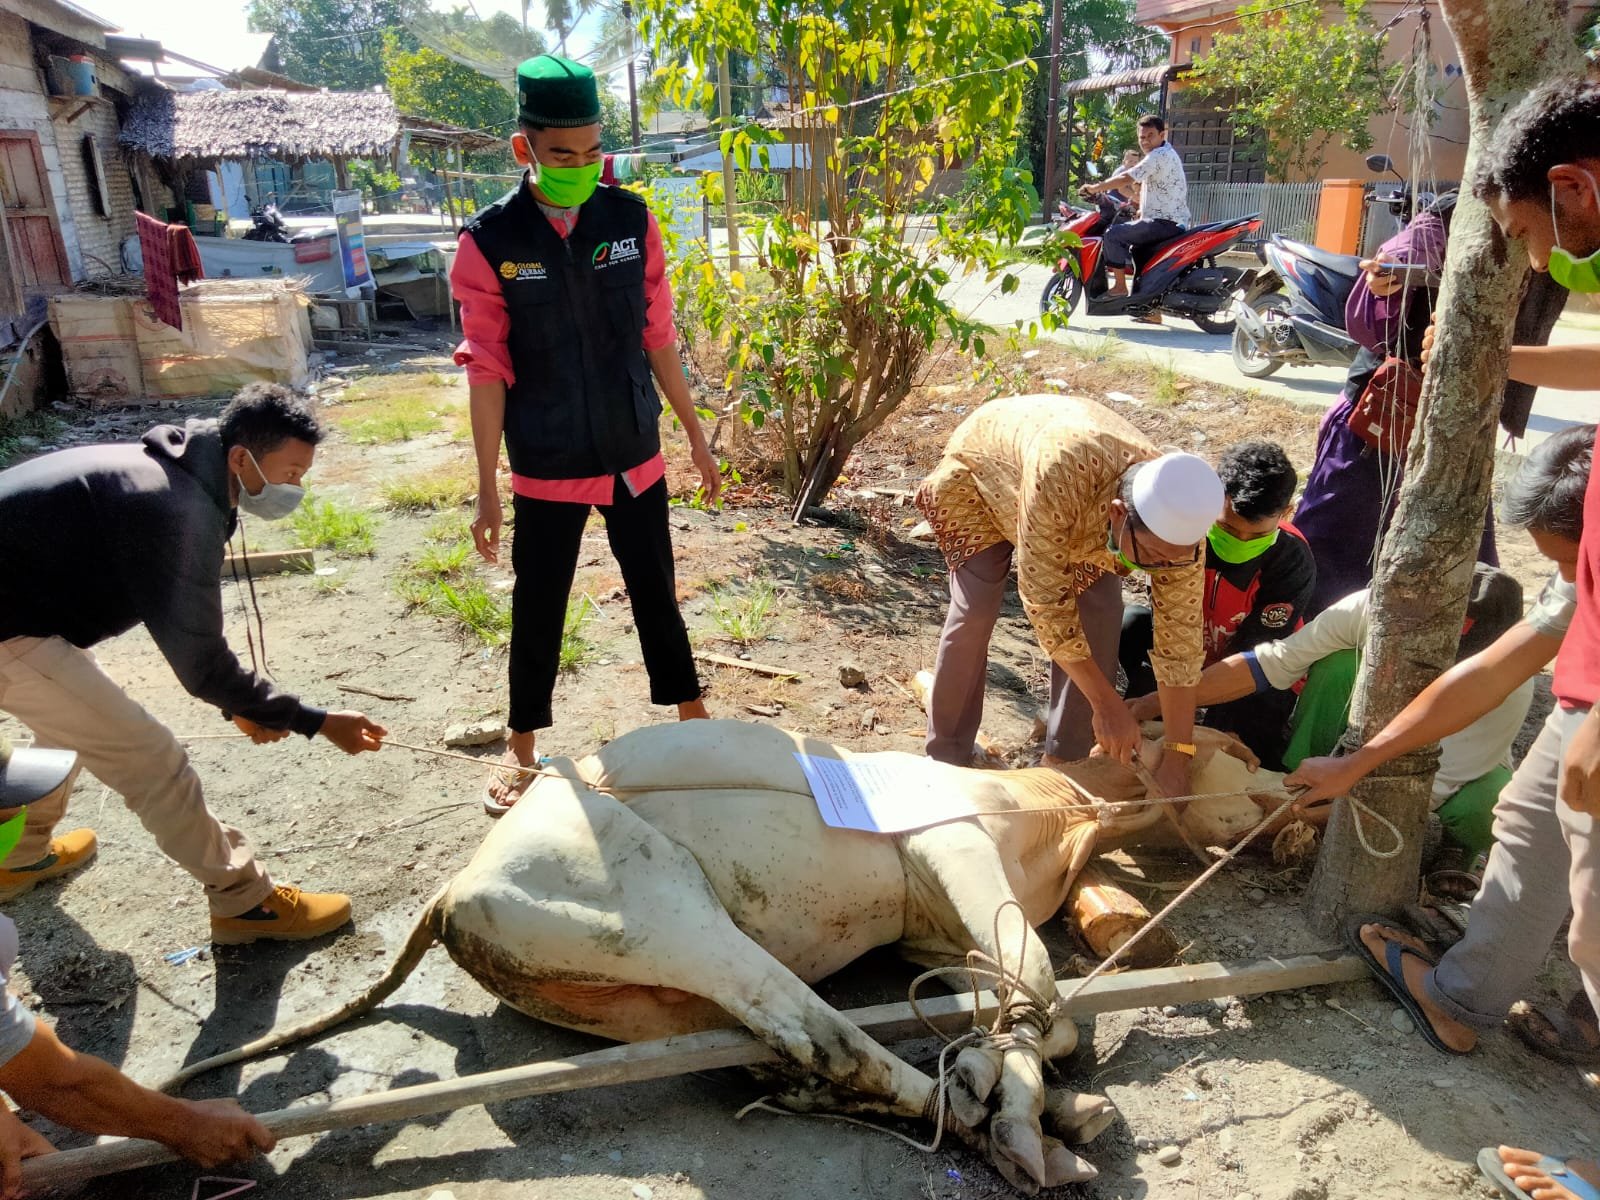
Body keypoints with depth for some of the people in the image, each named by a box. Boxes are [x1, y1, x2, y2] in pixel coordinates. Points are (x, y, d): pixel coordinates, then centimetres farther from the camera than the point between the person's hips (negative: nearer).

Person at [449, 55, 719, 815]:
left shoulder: (632, 221, -3)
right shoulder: (490, 241, -10)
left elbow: (657, 336, 4)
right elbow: (487, 368, -8)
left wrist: (695, 436, 7)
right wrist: (485, 485, -7)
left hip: (636, 457, 2)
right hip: (546, 469, -2)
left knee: (655, 594, 14)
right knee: (537, 610, 12)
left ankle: (692, 717, 33)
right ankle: (523, 746, 31)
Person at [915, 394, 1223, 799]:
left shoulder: (1179, 522, -32)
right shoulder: (1058, 478, -48)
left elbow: (1179, 637, -25)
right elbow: (1045, 604, -38)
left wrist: (1177, 758, -24)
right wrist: (1106, 702, -34)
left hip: (1086, 504, 4)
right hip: (983, 469, -3)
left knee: (1100, 610, -12)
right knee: (975, 610, -16)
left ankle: (1066, 757, 5)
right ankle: (946, 753, 2)